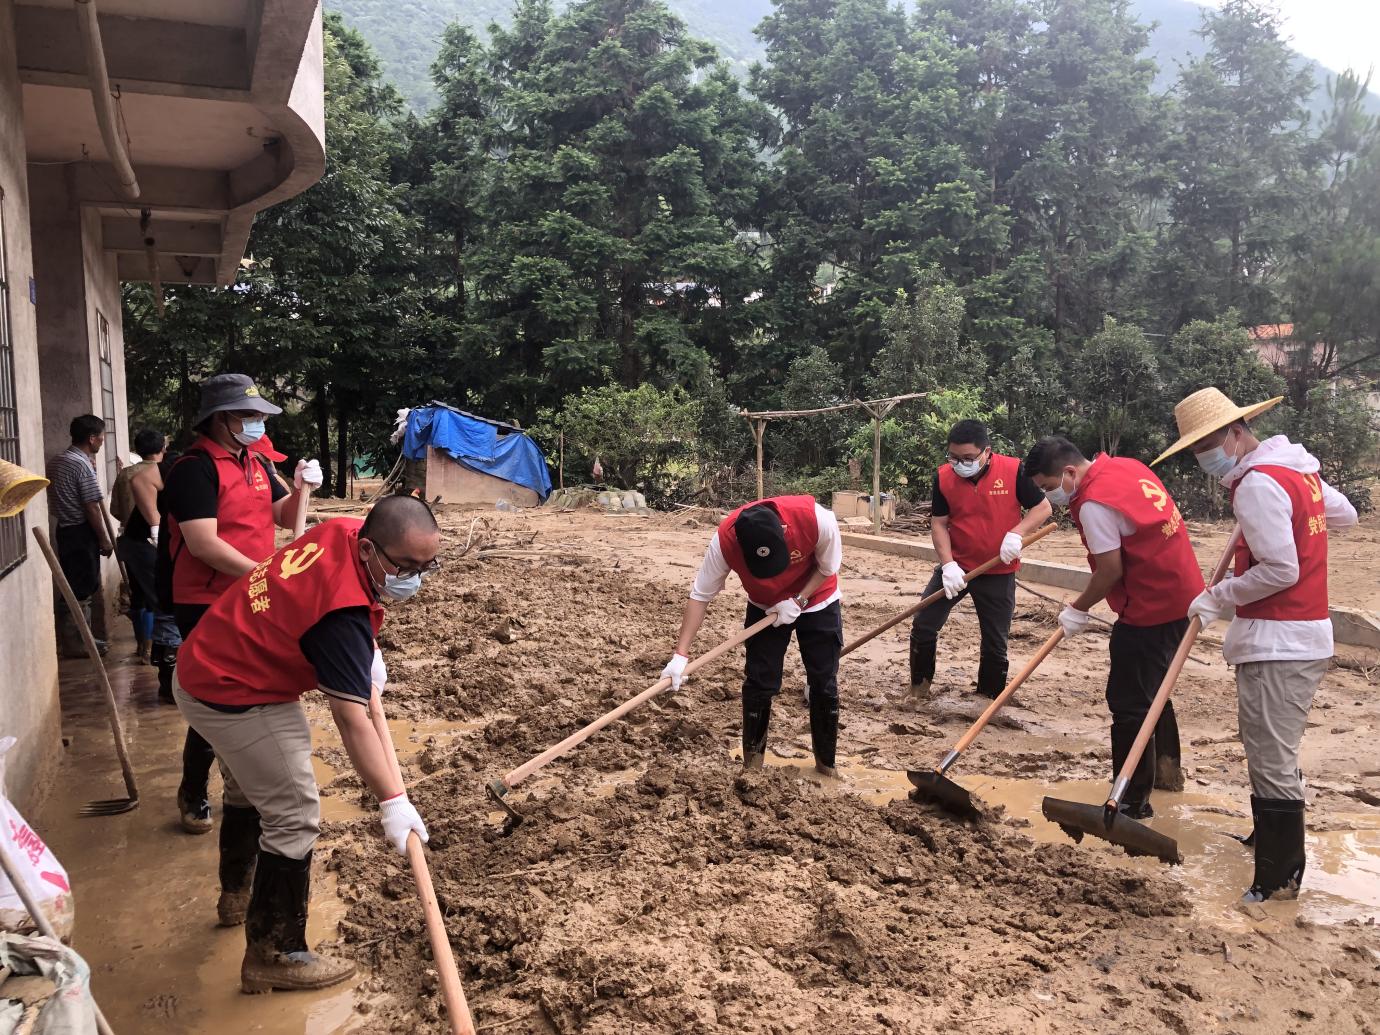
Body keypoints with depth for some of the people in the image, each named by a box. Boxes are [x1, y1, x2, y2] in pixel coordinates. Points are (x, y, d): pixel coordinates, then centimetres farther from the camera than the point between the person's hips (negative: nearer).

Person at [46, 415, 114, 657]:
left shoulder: (56, 461, 11)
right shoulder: (82, 465, -17)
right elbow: (92, 508, -17)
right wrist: (105, 540, -10)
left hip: (65, 530, 9)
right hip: (81, 533, -9)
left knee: (75, 588, 15)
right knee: (81, 590, -2)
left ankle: (80, 638, 23)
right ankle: (74, 644, 4)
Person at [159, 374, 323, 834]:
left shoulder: (255, 463, 9)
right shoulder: (194, 468, -17)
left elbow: (285, 519, 12)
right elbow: (202, 543, -25)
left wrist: (301, 487, -8)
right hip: (207, 606, -8)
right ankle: (192, 796, 19)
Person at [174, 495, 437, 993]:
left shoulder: (342, 531, -9)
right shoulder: (343, 611, -33)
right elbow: (352, 720, -34)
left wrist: (368, 651, 4)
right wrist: (393, 801, -31)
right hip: (236, 699, -10)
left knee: (248, 790, 29)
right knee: (293, 817, -5)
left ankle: (238, 894, 53)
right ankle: (273, 955, 8)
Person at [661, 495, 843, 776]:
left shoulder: (816, 518, -38)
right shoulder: (725, 540, -35)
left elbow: (828, 568, -17)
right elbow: (700, 596, -26)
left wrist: (798, 601, -25)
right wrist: (681, 654, -30)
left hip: (818, 602, 0)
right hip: (765, 607, 0)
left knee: (824, 684, 4)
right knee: (759, 683, -3)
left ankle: (826, 764, 22)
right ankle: (752, 763, 16)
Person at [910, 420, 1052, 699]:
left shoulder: (1014, 470, -15)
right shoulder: (943, 477, -9)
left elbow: (1042, 508, -6)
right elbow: (938, 524, -5)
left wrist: (1017, 532, -24)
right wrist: (948, 564, -18)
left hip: (998, 573, -1)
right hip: (956, 566, 2)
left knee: (995, 643, 8)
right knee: (923, 626, 0)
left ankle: (989, 700, 26)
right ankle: (919, 685, 21)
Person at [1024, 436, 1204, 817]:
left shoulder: (1093, 503, -21)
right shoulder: (1126, 465, 7)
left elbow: (1111, 571, -19)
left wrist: (1079, 608, -3)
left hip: (1151, 608, -10)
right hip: (1181, 595, 10)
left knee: (1129, 703, -3)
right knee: (1153, 687, 25)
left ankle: (1133, 803, 4)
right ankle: (1166, 768, 40)